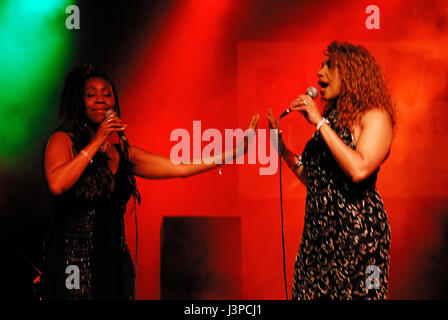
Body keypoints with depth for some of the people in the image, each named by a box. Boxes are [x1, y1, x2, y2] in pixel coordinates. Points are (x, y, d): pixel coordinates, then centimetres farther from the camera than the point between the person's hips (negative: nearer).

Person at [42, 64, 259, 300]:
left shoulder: (124, 153, 11)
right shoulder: (63, 140, 0)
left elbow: (181, 168, 10)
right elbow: (57, 185, -18)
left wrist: (235, 151, 7)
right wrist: (96, 143, -14)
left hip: (114, 261, 5)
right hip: (71, 260, -4)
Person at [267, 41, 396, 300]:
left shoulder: (375, 117, -6)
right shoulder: (332, 118, 15)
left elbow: (359, 170, -24)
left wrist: (320, 123, -17)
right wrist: (283, 150, 9)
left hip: (357, 228, -7)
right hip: (318, 227, 7)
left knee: (353, 291, -3)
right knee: (311, 291, 7)